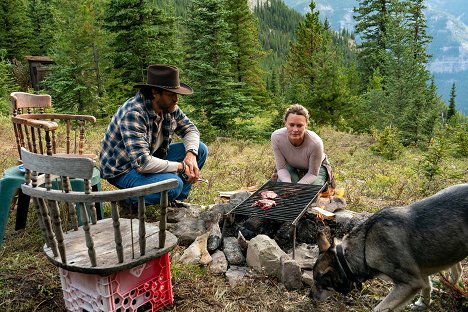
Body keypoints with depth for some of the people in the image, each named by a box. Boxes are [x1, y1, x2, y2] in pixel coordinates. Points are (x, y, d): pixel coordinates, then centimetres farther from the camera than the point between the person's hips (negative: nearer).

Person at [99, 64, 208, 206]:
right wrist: (181, 167, -28)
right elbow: (142, 163, -37)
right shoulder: (133, 114, -31)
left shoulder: (169, 107, -7)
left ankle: (176, 200, 9)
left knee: (201, 149, -2)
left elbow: (190, 129, 5)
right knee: (173, 184, -33)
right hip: (123, 170, -8)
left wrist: (191, 154, -17)